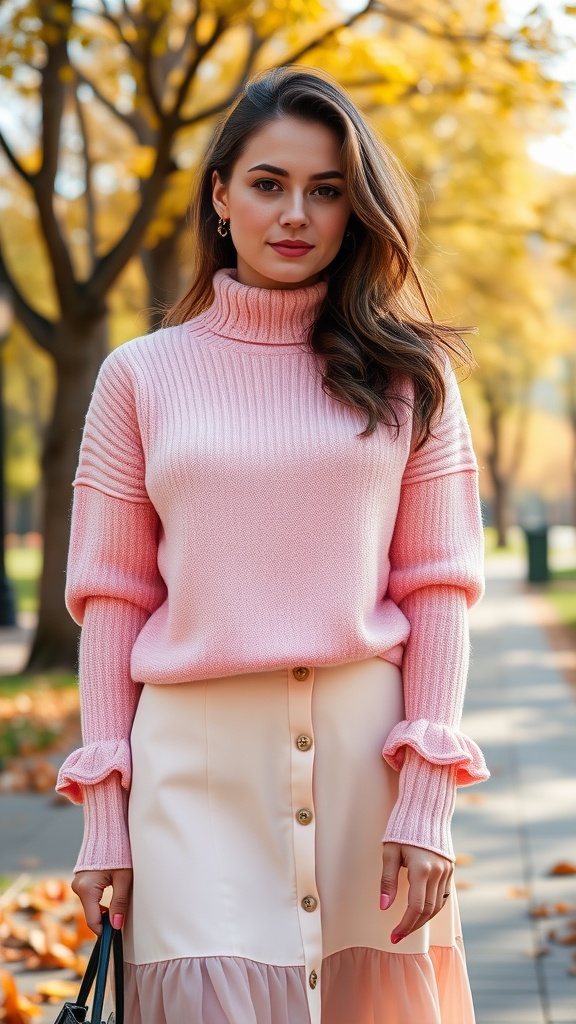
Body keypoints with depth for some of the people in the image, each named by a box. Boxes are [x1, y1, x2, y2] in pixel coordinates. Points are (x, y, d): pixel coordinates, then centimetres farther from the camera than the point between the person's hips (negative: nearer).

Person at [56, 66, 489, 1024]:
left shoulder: (408, 375, 7)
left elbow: (438, 587, 3)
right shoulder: (140, 375, 7)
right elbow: (112, 599, 6)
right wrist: (102, 812, 1)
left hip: (367, 752, 1)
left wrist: (428, 799, -5)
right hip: (196, 761, 0)